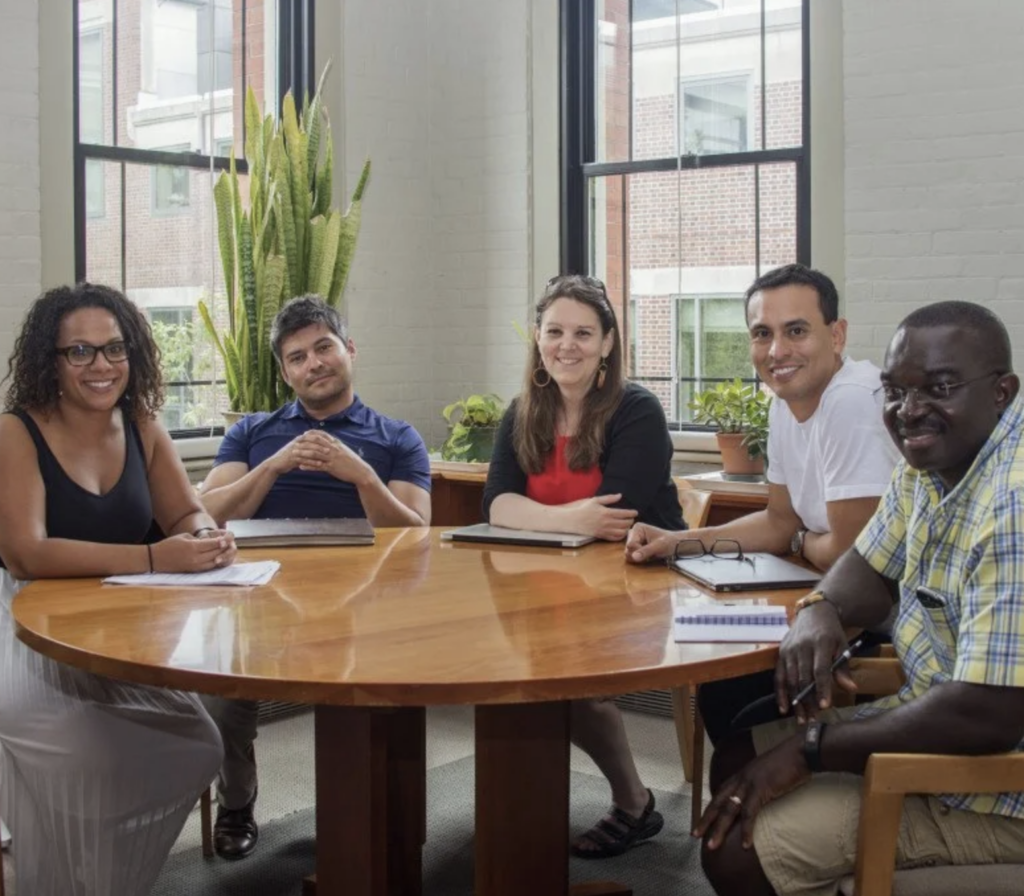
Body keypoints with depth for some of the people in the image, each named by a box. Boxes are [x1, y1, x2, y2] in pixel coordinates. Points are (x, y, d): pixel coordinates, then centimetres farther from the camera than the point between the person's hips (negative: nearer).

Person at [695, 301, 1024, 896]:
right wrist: (821, 611, -10)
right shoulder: (931, 462, 2)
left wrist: (812, 748, -20)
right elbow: (874, 568, 15)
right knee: (738, 765, 13)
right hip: (933, 716, 9)